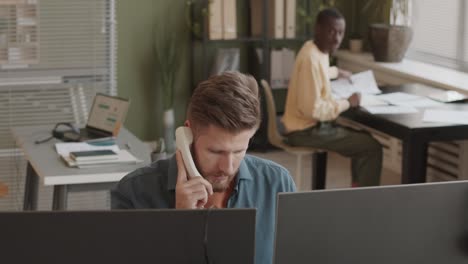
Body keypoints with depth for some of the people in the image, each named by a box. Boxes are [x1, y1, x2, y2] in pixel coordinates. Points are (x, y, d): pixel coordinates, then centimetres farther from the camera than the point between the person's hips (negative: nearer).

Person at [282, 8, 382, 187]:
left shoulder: (316, 50, 7)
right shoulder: (311, 58, -24)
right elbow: (312, 108, -30)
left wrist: (336, 72, 34)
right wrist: (346, 103, -20)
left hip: (311, 124, 11)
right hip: (306, 131, -11)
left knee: (362, 136, 24)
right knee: (372, 147, -12)